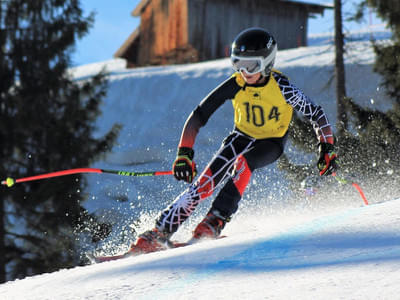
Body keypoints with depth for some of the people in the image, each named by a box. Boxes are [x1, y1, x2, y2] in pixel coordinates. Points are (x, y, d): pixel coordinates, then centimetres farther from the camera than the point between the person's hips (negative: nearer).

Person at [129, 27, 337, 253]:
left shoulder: (281, 87, -26)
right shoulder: (235, 86, -20)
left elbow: (316, 113, -15)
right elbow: (198, 116, -18)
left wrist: (327, 149, -20)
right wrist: (184, 154, -26)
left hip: (271, 143, -2)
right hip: (242, 137, 2)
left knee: (243, 162, -36)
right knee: (204, 183, -17)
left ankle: (217, 219, -30)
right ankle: (160, 233, -17)